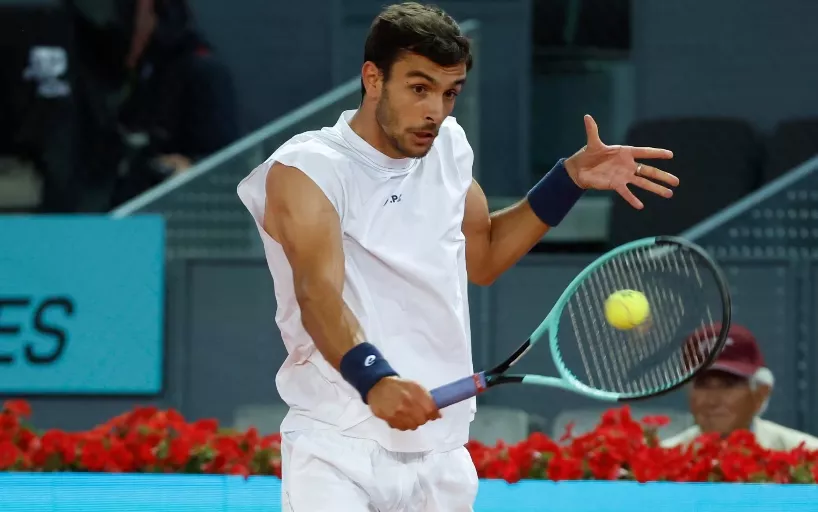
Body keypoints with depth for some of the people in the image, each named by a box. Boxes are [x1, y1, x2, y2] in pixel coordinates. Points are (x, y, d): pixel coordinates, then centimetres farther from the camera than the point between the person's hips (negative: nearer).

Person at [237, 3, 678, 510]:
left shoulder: (448, 147, 11)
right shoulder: (305, 167, -10)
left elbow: (482, 257, 28)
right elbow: (318, 294, -26)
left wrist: (571, 180, 19)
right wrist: (374, 379, -43)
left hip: (441, 454, 6)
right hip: (338, 453, -6)